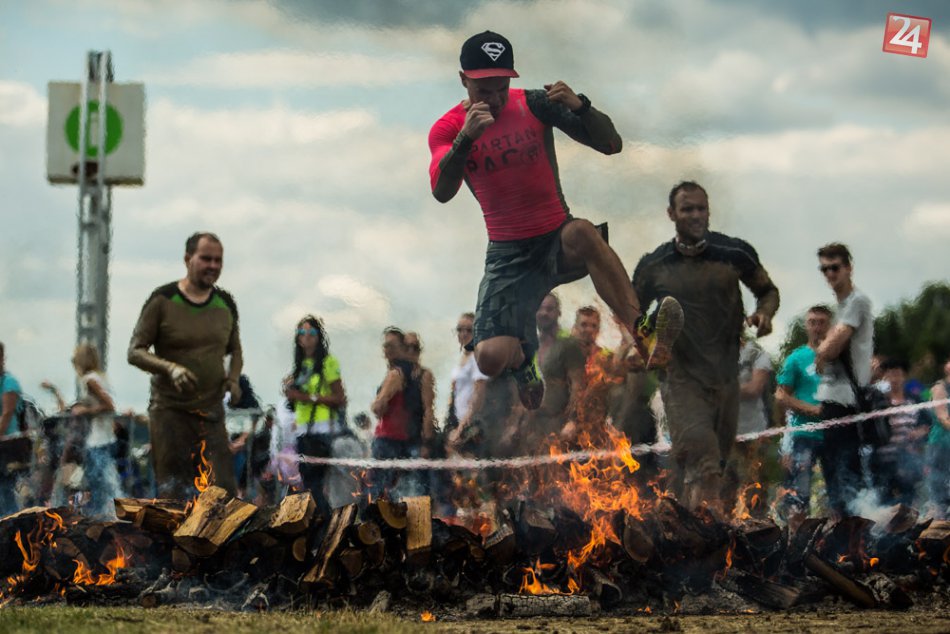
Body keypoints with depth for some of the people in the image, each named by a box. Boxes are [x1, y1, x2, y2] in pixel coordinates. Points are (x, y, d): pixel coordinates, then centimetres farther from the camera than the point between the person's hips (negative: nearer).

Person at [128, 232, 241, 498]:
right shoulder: (163, 301, -4)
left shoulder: (225, 304, 9)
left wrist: (233, 378, 1)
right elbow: (135, 351, -5)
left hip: (211, 413, 4)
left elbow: (235, 350, 23)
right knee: (173, 494, -5)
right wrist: (170, 368, -23)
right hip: (169, 412, -3)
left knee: (222, 489, -7)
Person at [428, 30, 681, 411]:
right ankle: (522, 354, 19)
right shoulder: (449, 129, -2)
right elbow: (442, 193, -20)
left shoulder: (534, 105, -2)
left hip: (558, 242, -1)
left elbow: (611, 145, -6)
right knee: (490, 360, -20)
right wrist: (466, 138, -35)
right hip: (507, 255, 1)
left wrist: (579, 107, -25)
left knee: (581, 232, -39)